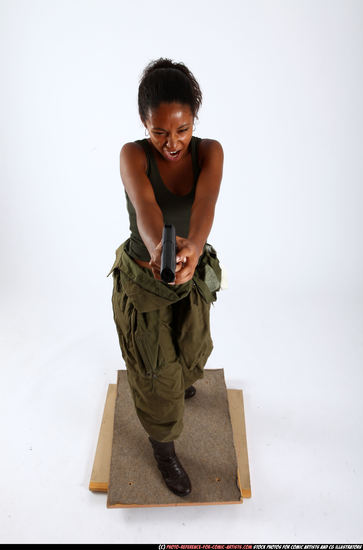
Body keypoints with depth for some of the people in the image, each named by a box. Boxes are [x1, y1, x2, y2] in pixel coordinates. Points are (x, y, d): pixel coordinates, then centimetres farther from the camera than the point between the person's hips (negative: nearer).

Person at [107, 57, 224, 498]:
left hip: (193, 280, 4)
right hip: (141, 284, -3)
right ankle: (163, 448, 40)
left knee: (192, 351, 28)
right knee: (155, 373, 11)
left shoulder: (209, 152, -13)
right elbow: (145, 206, -39)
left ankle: (178, 382, 67)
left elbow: (205, 203, -34)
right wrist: (158, 247, -61)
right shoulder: (133, 155, -19)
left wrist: (193, 246, -55)